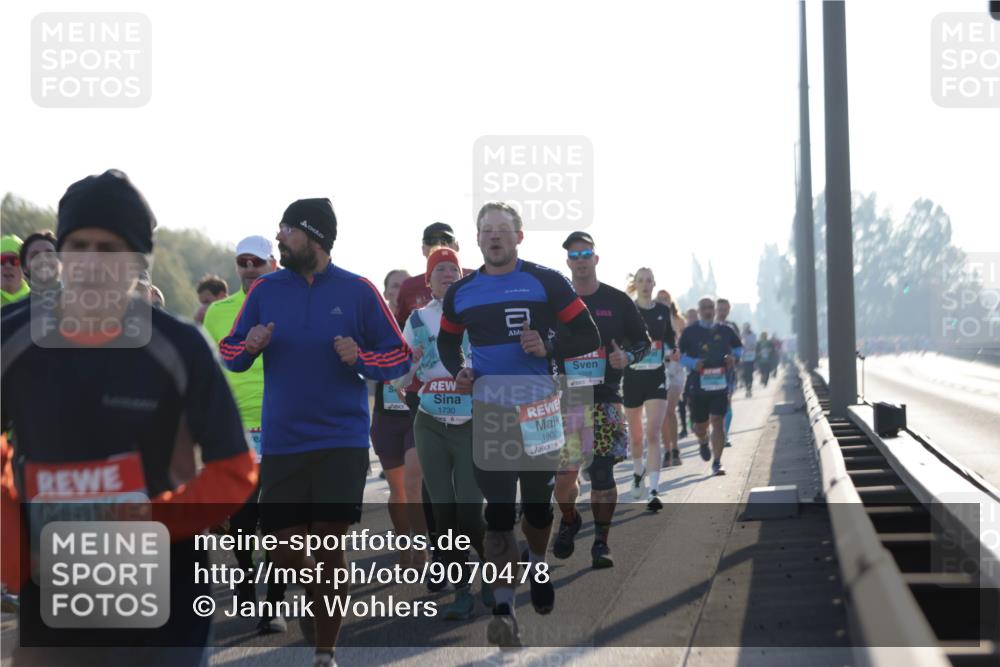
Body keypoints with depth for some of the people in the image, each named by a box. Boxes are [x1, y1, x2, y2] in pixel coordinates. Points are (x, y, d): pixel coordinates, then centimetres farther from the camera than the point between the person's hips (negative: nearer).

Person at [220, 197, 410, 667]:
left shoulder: (358, 292, -1)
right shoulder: (265, 289, 4)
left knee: (329, 547, -3)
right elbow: (228, 355, 9)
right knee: (281, 549, 4)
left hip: (342, 442, -2)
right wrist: (248, 346, -13)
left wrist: (360, 358, -17)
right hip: (281, 444, 2)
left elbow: (400, 359, 2)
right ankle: (309, 599, 37)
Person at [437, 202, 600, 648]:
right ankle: (503, 608, -8)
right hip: (488, 412, 1)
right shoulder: (461, 292, 6)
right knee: (498, 510, -6)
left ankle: (537, 568, 43)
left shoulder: (546, 283, -3)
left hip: (539, 410, -1)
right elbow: (447, 341, 21)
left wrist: (549, 348, -19)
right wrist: (457, 370, 0)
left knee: (538, 502, 14)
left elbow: (588, 337, -2)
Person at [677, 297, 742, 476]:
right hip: (698, 383, 0)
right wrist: (694, 363, -15)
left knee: (718, 421, -11)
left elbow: (739, 347, 21)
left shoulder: (725, 331, 7)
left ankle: (717, 462, -7)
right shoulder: (690, 332, 1)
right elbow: (680, 355, 3)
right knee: (700, 424, 9)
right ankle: (703, 442, 46)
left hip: (720, 383, 0)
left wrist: (734, 357, -1)